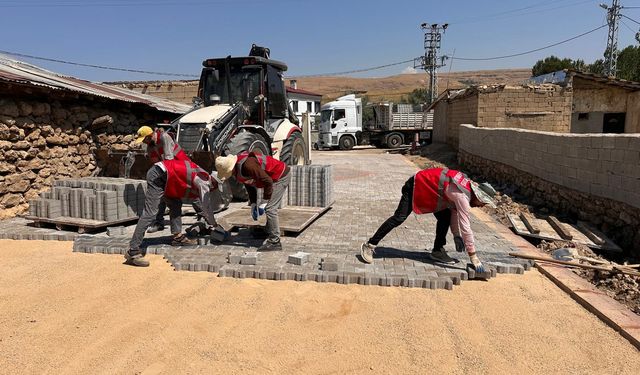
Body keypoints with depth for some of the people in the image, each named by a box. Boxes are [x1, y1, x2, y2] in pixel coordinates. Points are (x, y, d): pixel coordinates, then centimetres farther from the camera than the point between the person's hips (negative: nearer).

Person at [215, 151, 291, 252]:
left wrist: (264, 202, -21)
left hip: (281, 176, -10)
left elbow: (268, 181, -29)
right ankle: (270, 236, 23)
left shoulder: (247, 165, -31)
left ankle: (275, 243, -9)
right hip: (275, 178, 10)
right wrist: (253, 204, 6)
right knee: (270, 209, 13)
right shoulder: (237, 169, 1)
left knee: (270, 209, -13)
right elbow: (249, 184, 13)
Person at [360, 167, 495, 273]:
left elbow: (454, 209, 13)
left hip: (427, 185, 9)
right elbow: (465, 227, -26)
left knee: (445, 216, 4)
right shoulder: (463, 196, -26)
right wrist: (474, 258, -20)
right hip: (417, 186, -9)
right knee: (399, 218, -12)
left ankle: (438, 251, 13)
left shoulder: (469, 186, 1)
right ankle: (369, 245, -6)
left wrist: (456, 236, 9)